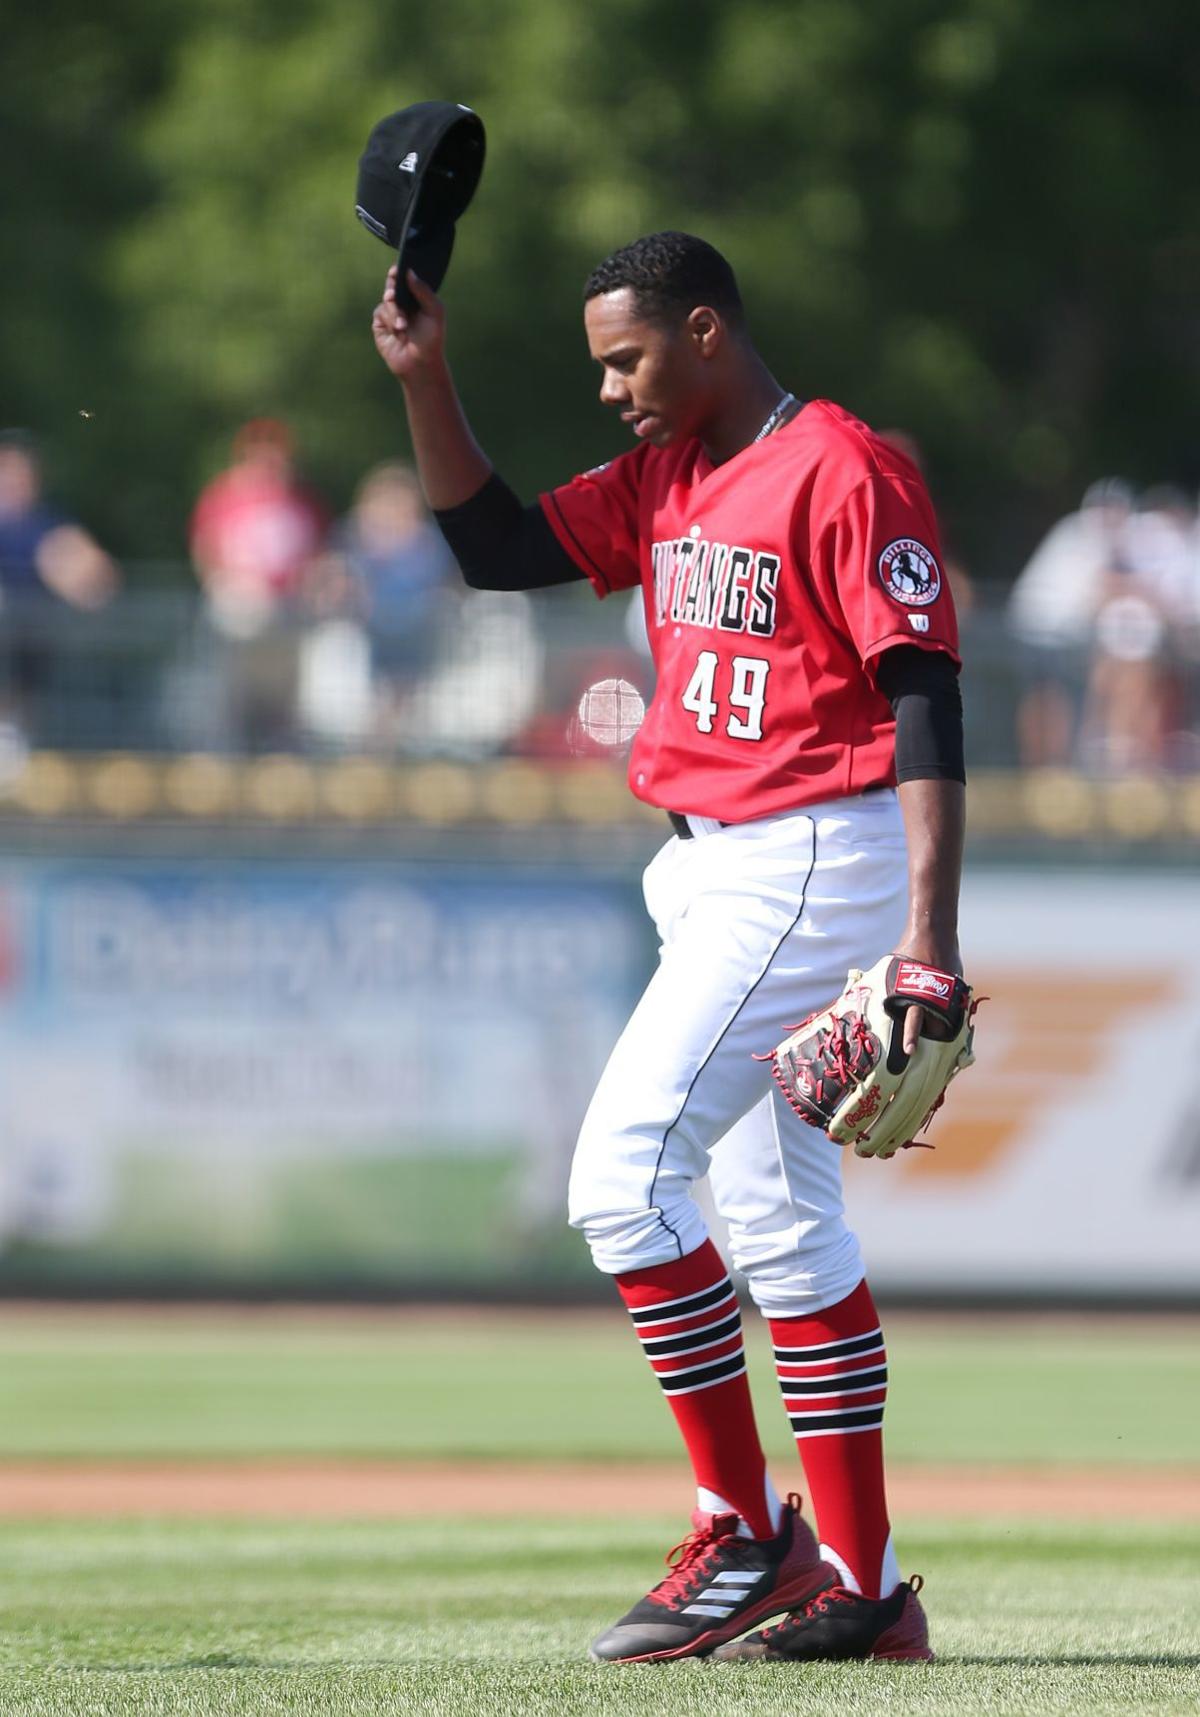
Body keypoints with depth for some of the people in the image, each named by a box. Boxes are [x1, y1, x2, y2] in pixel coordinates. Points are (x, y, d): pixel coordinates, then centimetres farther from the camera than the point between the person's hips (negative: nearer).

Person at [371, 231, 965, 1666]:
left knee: (622, 1175, -16)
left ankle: (745, 1540, -11)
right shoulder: (665, 477, 13)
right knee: (779, 1223, 10)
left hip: (812, 863, -10)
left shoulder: (841, 472, -14)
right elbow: (495, 547, 16)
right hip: (711, 875, 10)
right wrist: (425, 380, 4)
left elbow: (925, 694, -19)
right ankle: (860, 1592, 13)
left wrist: (931, 923, -26)